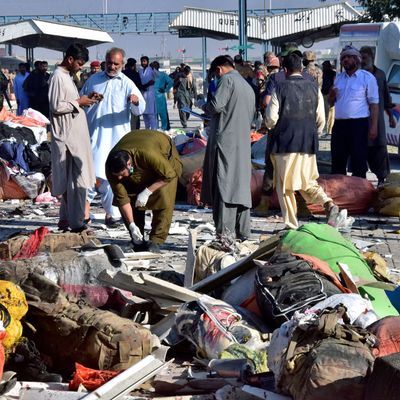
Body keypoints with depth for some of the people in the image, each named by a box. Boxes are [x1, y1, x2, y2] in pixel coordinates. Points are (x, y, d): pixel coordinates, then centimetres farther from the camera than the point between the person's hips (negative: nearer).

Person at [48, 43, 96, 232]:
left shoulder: (66, 76, 15)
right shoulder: (58, 77, -14)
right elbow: (57, 107, -20)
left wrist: (83, 100, 7)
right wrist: (78, 102, -12)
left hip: (75, 135, 10)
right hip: (67, 137, -10)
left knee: (70, 179, 13)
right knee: (76, 179, -7)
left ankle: (66, 219, 19)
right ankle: (75, 222, -2)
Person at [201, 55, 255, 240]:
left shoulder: (227, 79, -4)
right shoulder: (248, 86, 22)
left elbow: (216, 105, -16)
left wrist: (206, 107, 6)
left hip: (225, 141, -8)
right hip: (243, 144, 8)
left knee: (223, 188, -9)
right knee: (241, 187, 10)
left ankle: (224, 234, -14)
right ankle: (242, 234, 12)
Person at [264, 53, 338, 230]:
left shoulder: (280, 88, -7)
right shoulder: (314, 88, 4)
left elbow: (271, 118, -8)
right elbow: (321, 119, 5)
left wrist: (272, 127, 15)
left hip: (285, 142, -4)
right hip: (308, 143, 4)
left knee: (284, 185, 7)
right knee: (308, 182, 17)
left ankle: (291, 225, 7)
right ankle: (329, 204, -7)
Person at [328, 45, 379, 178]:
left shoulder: (367, 77, -2)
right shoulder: (339, 77, 16)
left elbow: (374, 104, -7)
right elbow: (331, 102, 21)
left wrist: (374, 127, -15)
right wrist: (331, 94, -2)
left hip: (358, 124, -6)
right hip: (339, 125, 6)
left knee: (358, 162, -1)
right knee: (337, 161, 11)